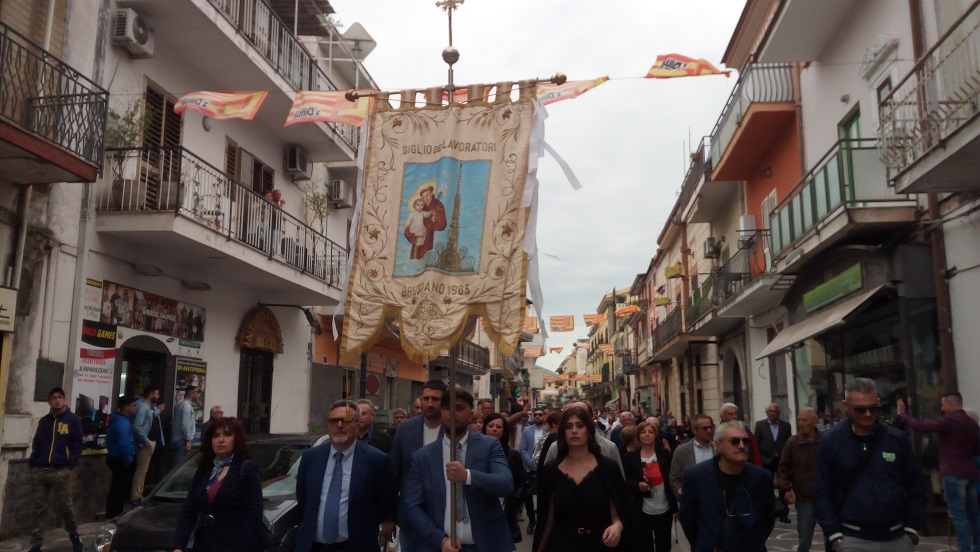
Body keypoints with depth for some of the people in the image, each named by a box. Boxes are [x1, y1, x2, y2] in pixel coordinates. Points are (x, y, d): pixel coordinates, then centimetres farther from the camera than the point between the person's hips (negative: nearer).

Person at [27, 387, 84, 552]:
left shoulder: (73, 420, 2)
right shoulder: (44, 421, 14)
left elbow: (77, 445, -1)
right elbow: (36, 445, 17)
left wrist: (70, 466, -10)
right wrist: (32, 463, 4)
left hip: (61, 472, -4)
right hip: (39, 471, 4)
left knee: (65, 506, 2)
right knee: (38, 509, 5)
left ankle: (74, 534, 23)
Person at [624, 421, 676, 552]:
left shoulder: (665, 454, 0)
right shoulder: (630, 456, -3)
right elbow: (624, 481, -3)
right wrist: (637, 485, -19)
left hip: (665, 510, 2)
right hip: (642, 511, -1)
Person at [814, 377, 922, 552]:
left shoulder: (898, 439, 0)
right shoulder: (831, 441, -4)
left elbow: (914, 485, 8)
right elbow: (822, 493, -1)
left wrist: (912, 528, 4)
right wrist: (835, 535, -6)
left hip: (897, 537, 2)